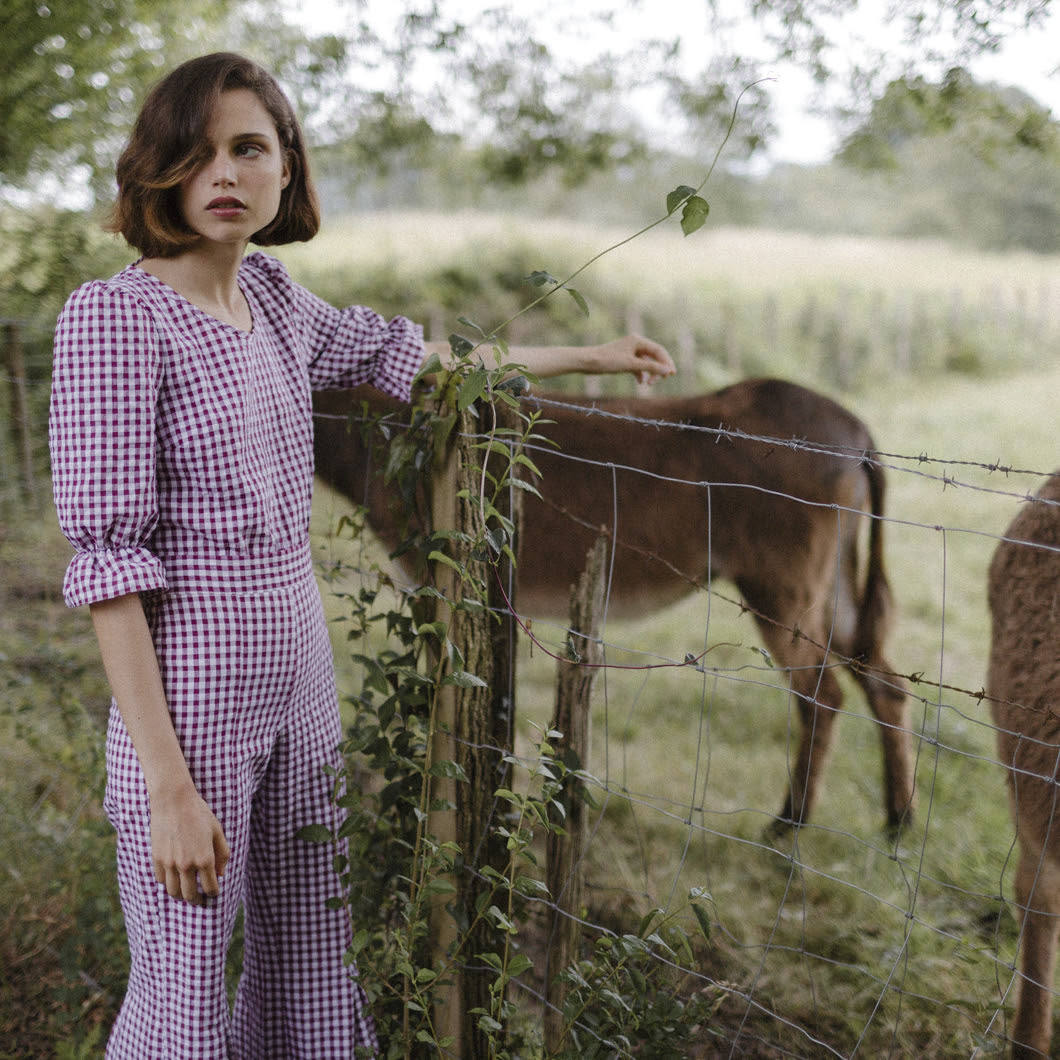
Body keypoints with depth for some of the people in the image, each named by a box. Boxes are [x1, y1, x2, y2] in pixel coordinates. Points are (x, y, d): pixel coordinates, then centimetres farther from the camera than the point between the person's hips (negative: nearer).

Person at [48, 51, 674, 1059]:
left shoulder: (273, 299, 7)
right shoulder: (114, 314, -13)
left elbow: (407, 352, 23)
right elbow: (107, 560, -17)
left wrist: (590, 356, 29)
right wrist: (169, 788, -19)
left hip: (300, 693, 7)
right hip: (190, 709, -7)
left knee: (312, 976, 15)